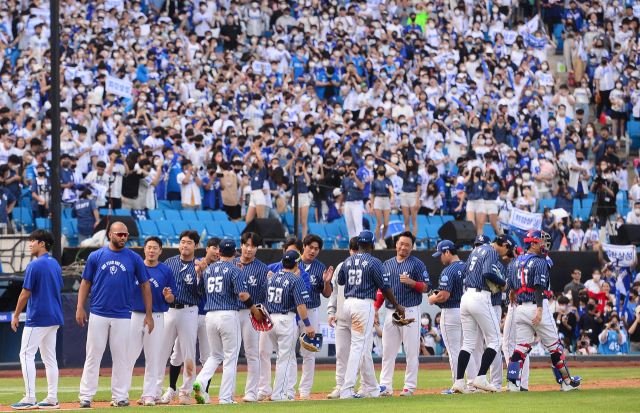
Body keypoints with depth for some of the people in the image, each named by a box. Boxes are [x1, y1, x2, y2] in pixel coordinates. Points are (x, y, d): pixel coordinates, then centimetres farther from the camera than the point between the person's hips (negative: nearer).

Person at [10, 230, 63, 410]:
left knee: (26, 354, -6)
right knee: (49, 357, 11)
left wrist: (16, 315, -5)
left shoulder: (34, 266, -14)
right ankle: (52, 399, 10)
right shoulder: (56, 265, 11)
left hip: (37, 318, -8)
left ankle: (30, 399, -12)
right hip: (54, 317, 8)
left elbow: (25, 294, -14)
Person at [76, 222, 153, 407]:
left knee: (120, 357, 3)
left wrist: (149, 314, 1)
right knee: (93, 355, -1)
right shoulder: (96, 256, 4)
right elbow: (86, 283, 8)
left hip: (122, 316, 0)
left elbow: (145, 286, 6)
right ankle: (86, 396, 2)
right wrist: (80, 307, -4)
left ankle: (119, 396, 9)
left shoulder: (134, 259, 4)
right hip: (98, 314, 0)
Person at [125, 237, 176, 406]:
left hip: (156, 317, 0)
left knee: (153, 357, 2)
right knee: (128, 355, -2)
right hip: (134, 315, 0)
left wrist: (167, 296, -16)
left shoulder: (166, 271, 3)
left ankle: (149, 394, 7)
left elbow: (171, 299, 5)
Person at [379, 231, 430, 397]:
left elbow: (426, 287, -4)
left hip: (410, 311, -5)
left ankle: (409, 386, 1)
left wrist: (411, 282, -20)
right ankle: (385, 386, 4)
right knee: (388, 350, 2)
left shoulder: (417, 264, 0)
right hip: (391, 312, 5)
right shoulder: (387, 264, 15)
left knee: (411, 350, -3)